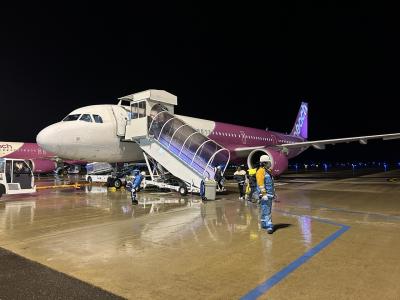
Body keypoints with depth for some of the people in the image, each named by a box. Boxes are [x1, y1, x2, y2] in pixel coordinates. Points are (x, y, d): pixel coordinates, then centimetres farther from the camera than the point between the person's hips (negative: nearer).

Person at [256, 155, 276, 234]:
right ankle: (269, 226, -11)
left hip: (270, 194, 10)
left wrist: (274, 193, 24)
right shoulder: (261, 171, -12)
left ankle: (264, 224, 23)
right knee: (265, 211, -9)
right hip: (265, 194, -10)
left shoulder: (268, 171, 18)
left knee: (268, 210, 14)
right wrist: (264, 194, -23)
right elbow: (260, 183, -19)